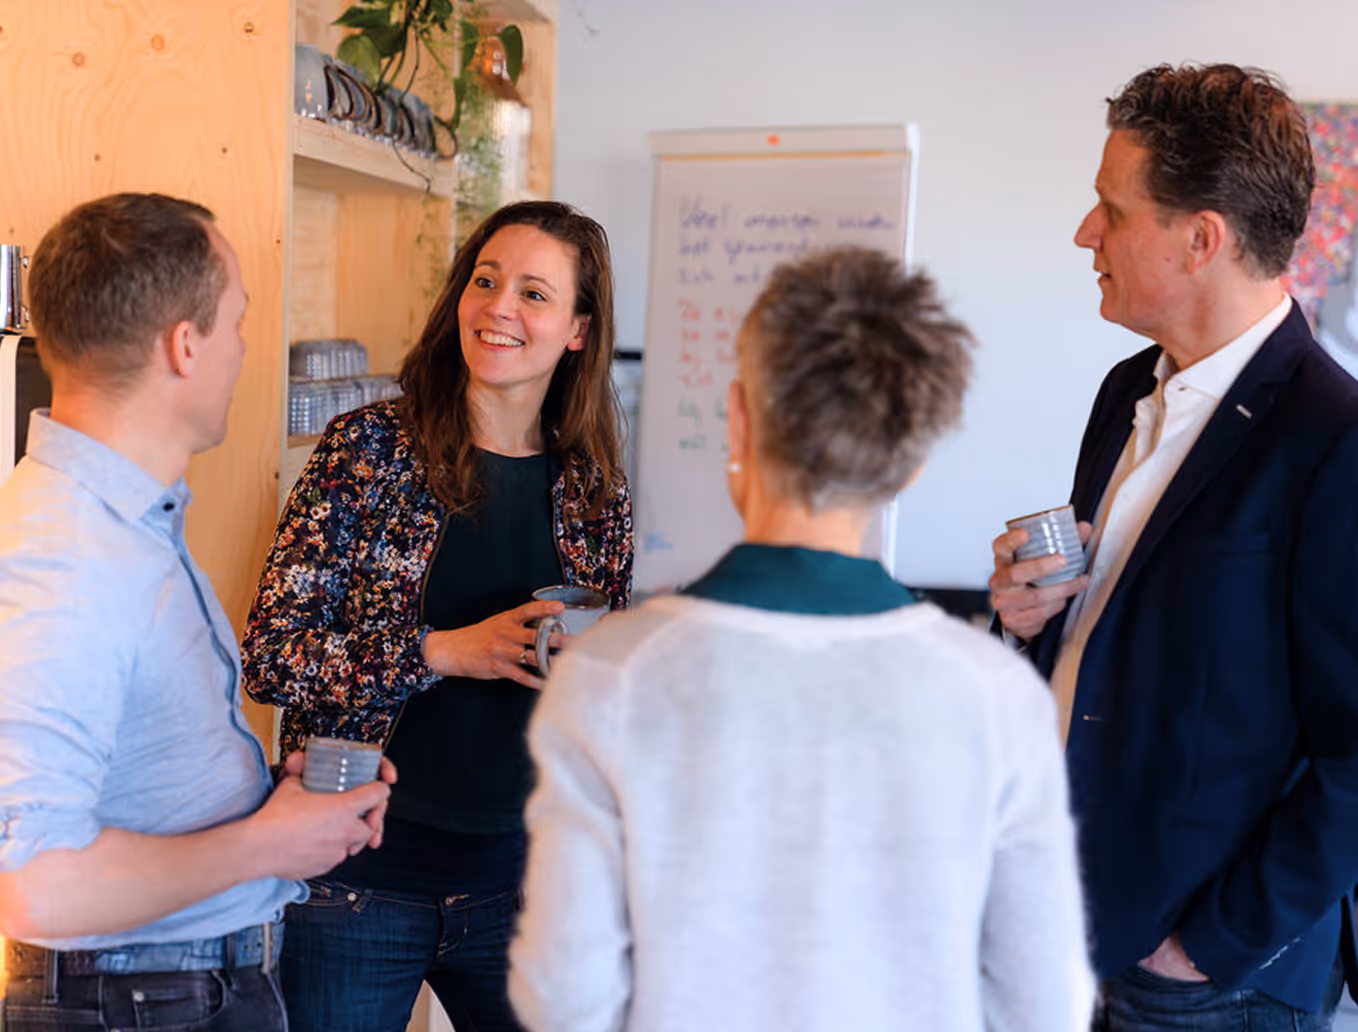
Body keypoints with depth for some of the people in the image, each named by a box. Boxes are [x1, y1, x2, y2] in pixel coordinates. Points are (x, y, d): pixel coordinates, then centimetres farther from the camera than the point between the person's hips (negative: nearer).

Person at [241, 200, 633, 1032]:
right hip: (362, 870, -2)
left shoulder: (595, 492, 2)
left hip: (519, 874, 3)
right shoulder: (370, 449, -7)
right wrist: (447, 651, -19)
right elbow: (270, 655, -11)